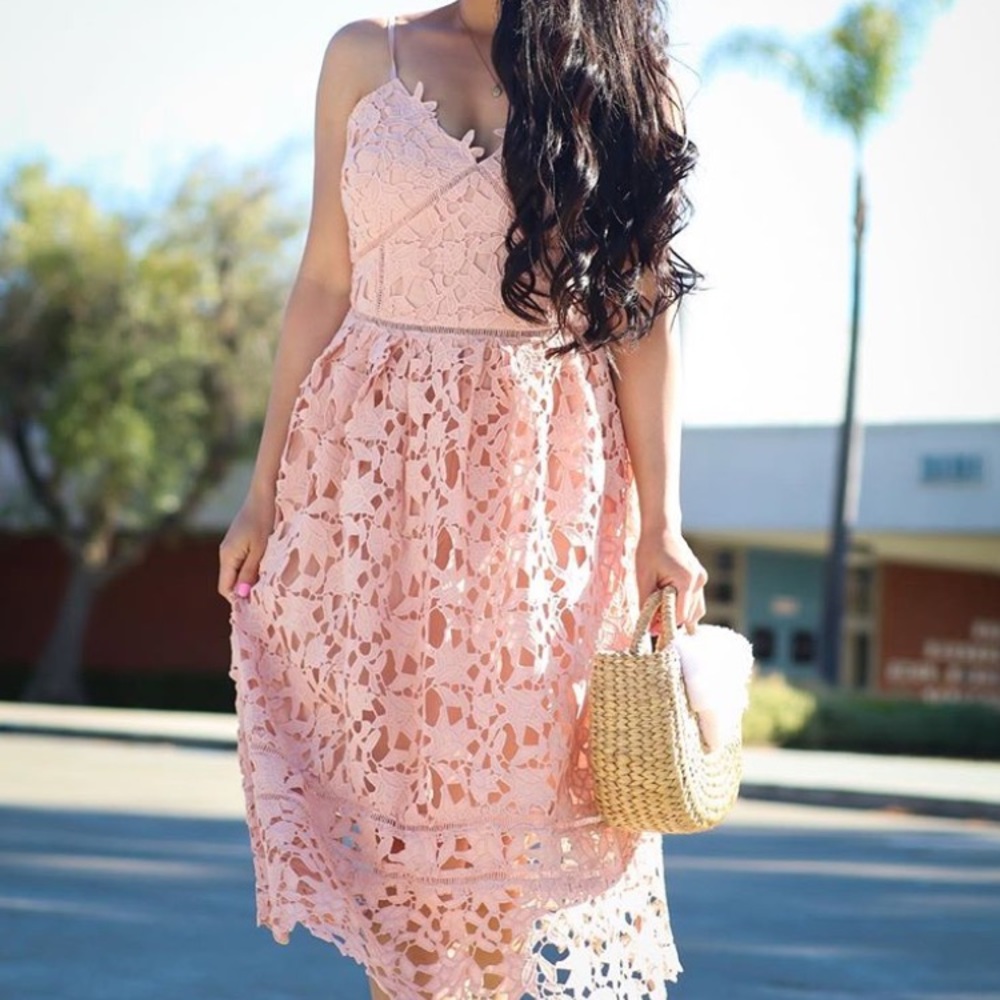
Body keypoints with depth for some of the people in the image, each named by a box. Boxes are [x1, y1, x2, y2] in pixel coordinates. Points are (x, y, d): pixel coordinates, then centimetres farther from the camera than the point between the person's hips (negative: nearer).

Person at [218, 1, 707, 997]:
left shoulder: (620, 80, 4)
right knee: (383, 765, 3)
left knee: (522, 775, 0)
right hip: (372, 479, 1)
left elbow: (644, 312, 1)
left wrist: (661, 523, -5)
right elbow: (323, 285, 7)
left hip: (544, 483, -1)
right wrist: (264, 491, 5)